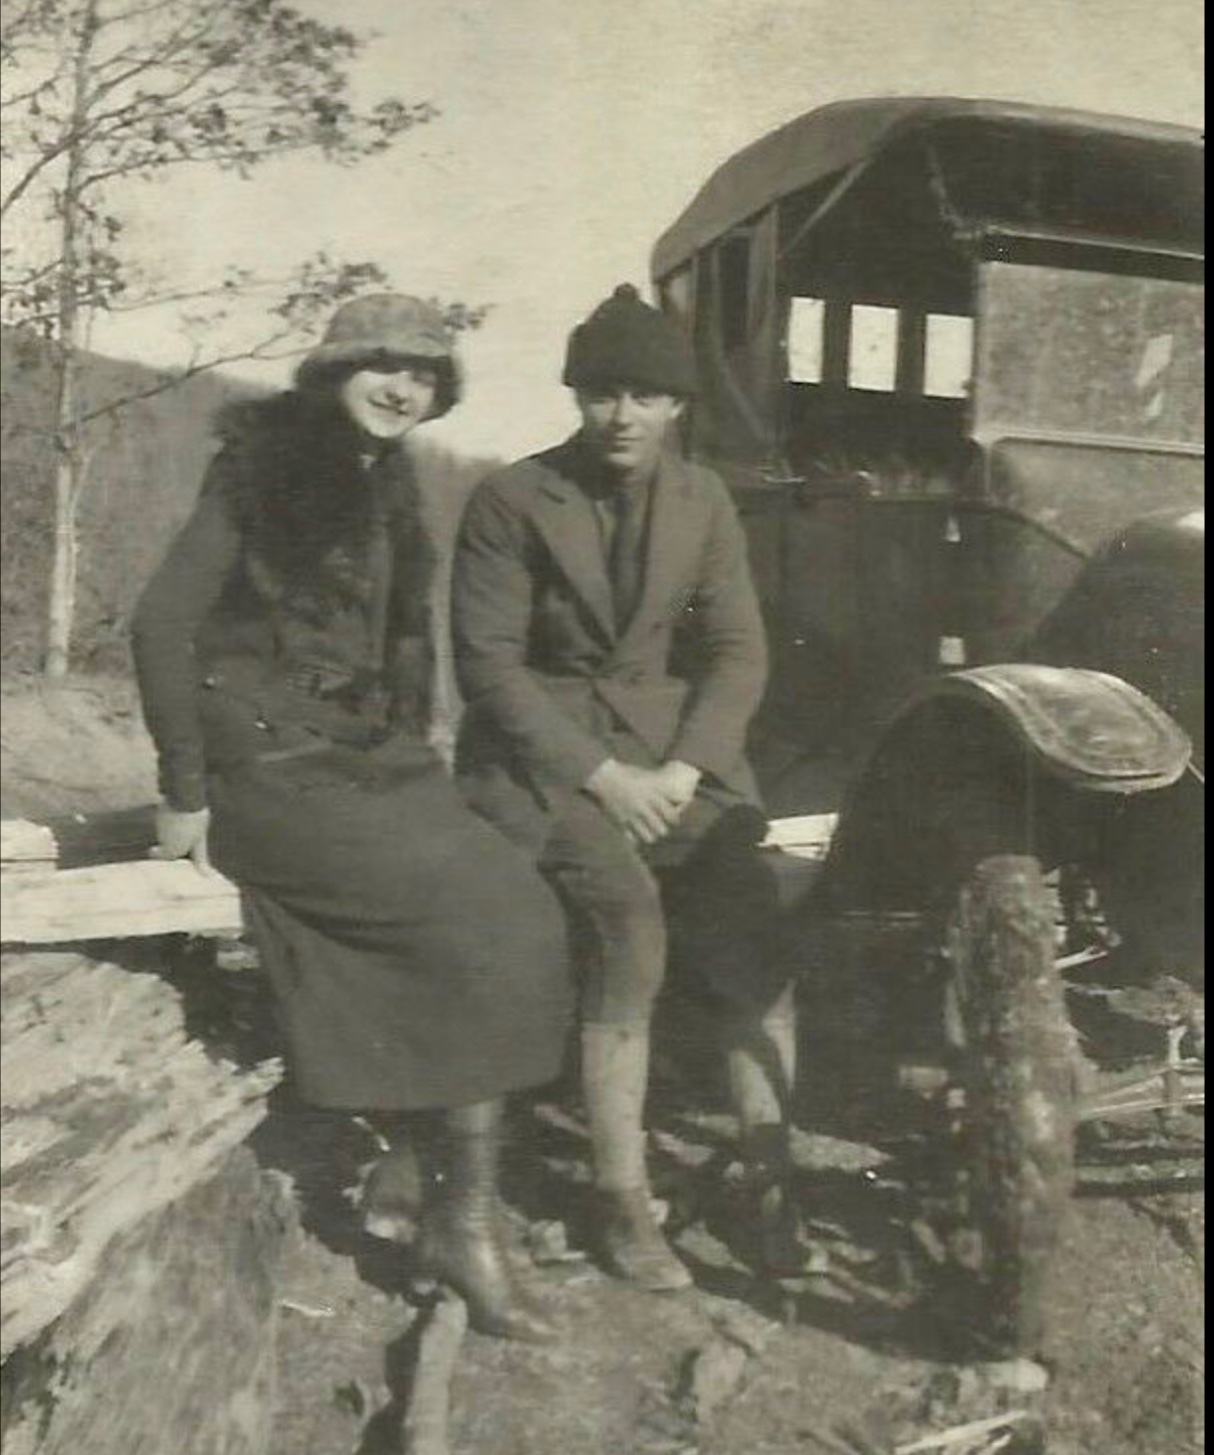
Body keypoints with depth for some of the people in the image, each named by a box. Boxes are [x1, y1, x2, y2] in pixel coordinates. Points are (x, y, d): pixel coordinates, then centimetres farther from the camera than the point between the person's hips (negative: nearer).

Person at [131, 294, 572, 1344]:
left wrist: (413, 772, 10)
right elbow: (163, 623, -12)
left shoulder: (385, 487, 15)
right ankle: (463, 1216, -7)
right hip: (272, 764, -7)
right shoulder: (263, 467, -7)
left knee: (511, 918, -14)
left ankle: (460, 1214, -7)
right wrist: (188, 796, -12)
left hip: (365, 760, 7)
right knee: (489, 913, -20)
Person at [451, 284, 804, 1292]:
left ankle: (772, 1180, 1)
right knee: (630, 932, -26)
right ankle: (623, 1204, -11)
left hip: (672, 743, 4)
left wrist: (679, 773, -11)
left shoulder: (704, 502, 7)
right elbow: (489, 664, -8)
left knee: (755, 941, -16)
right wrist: (601, 775, -16)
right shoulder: (512, 501, -4)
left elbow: (737, 652, 4)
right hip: (543, 745, -3)